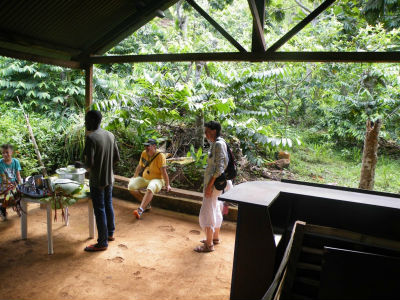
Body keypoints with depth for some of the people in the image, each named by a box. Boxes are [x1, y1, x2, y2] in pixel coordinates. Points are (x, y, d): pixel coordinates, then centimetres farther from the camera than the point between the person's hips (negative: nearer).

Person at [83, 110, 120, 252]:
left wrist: (87, 167, -1)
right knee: (108, 205, 20)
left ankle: (102, 243, 12)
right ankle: (110, 233, 35)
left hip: (97, 181, -7)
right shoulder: (110, 135, 4)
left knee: (99, 211, 2)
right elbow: (116, 157, 8)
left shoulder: (91, 138, -18)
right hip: (109, 178, 7)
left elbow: (89, 163, -22)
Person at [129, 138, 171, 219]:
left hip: (157, 179, -7)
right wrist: (134, 177, 20)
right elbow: (140, 166, 15)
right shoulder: (144, 153, 1)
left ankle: (140, 210, -43)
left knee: (150, 188, -38)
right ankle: (146, 203, -7)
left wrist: (167, 185, -19)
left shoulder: (160, 156, -17)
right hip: (144, 178, 7)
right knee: (131, 186, -15)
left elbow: (164, 172, -19)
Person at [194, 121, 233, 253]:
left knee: (207, 212, -2)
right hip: (215, 182, 10)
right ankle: (215, 237, 34)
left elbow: (219, 167, -24)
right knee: (216, 210, 19)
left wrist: (209, 185, -23)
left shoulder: (219, 144, -19)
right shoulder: (216, 143, 11)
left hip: (214, 183, -10)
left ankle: (209, 244, 8)